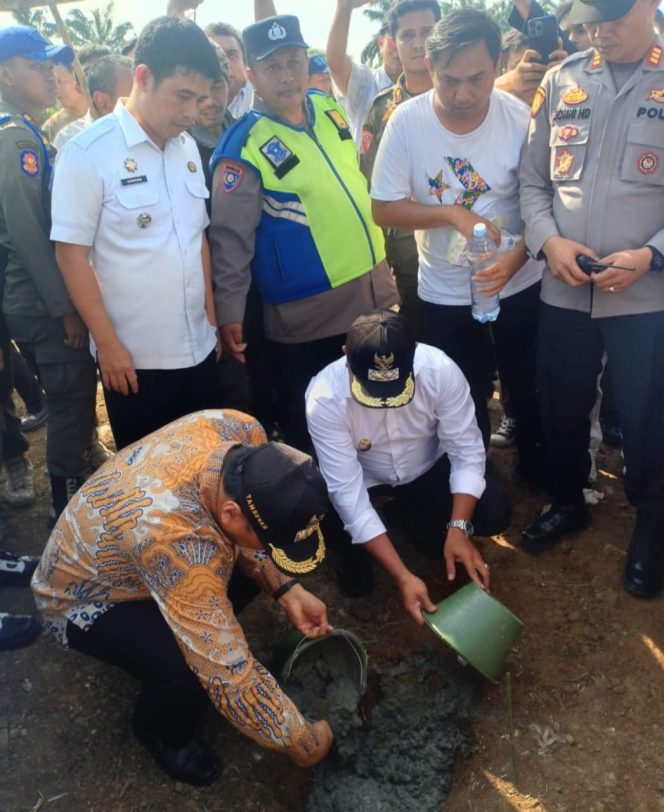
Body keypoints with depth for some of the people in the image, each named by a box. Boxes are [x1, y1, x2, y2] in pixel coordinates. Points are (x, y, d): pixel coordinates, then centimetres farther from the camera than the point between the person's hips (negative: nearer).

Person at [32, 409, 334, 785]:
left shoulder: (241, 431, -25)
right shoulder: (173, 537, -45)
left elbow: (248, 532, -5)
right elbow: (228, 673, -36)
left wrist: (288, 590, -15)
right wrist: (301, 740, -22)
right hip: (82, 599, -6)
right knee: (193, 673, -27)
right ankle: (160, 731, 7)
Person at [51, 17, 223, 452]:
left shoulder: (187, 146, 5)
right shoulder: (88, 152, -12)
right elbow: (71, 253, -11)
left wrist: (212, 315, 13)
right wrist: (108, 343, -12)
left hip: (199, 348, 5)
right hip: (134, 358, -5)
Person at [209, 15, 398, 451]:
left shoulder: (331, 109, 4)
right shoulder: (245, 147, -16)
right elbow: (231, 237, -15)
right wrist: (229, 313, -14)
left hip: (374, 290, 7)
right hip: (308, 314, -7)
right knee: (310, 430, 8)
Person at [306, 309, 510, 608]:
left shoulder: (440, 369, -30)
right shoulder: (325, 398, -34)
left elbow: (466, 451, -20)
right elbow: (346, 491, -33)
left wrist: (458, 528, -33)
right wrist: (402, 576, -36)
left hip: (427, 467, 2)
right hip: (363, 480, -2)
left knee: (494, 513, -18)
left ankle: (409, 514, 13)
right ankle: (353, 547, 8)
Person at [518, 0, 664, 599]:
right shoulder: (561, 82, 6)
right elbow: (532, 178, 7)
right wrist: (548, 241, -10)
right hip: (563, 289, 3)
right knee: (561, 407, 16)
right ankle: (568, 502, 41)